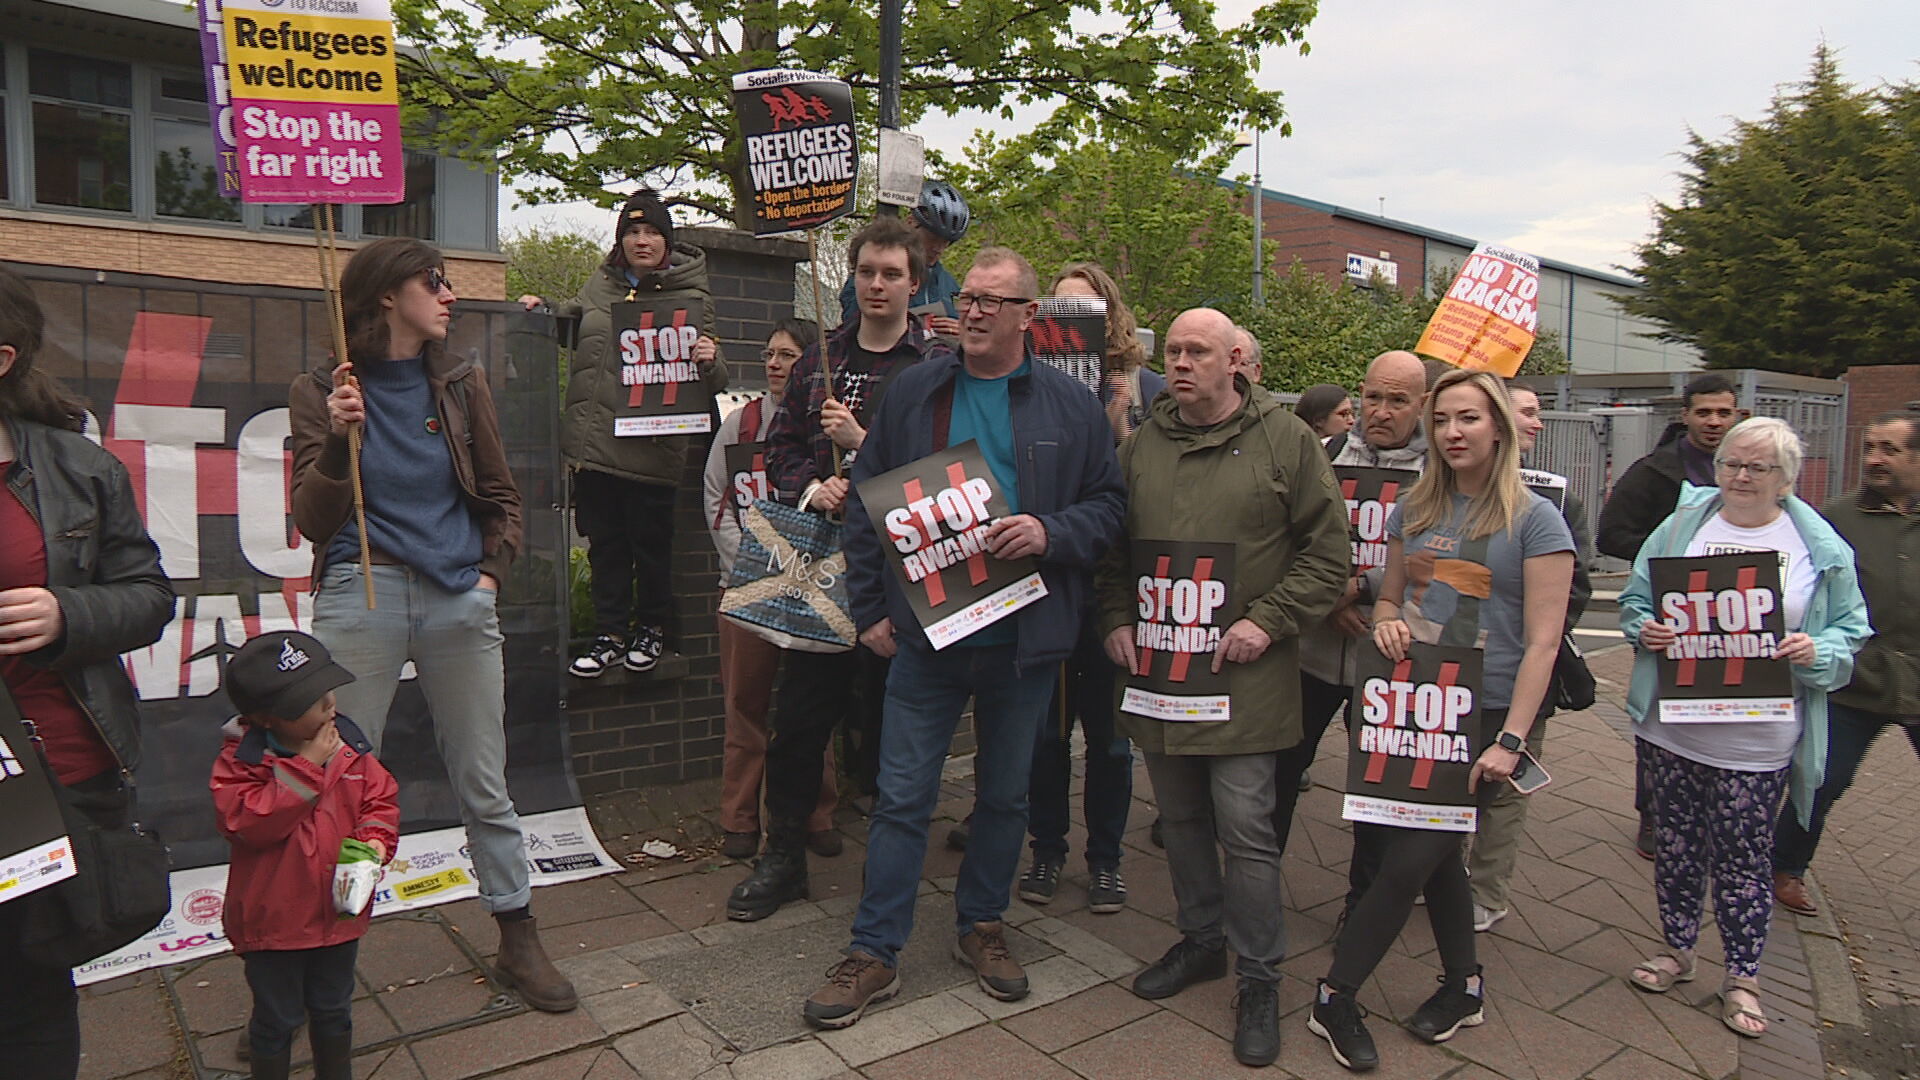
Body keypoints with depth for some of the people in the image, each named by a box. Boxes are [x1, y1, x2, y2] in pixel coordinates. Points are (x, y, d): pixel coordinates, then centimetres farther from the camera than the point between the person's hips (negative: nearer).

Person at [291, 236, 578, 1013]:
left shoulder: (461, 385, 10)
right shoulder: (321, 393, 2)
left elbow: (502, 498, 16)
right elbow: (313, 521, -2)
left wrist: (492, 572, 3)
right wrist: (341, 439, -16)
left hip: (459, 600, 2)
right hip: (360, 598, -2)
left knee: (485, 785, 9)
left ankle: (518, 941, 21)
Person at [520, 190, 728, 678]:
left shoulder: (691, 296, 1)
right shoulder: (600, 284, 12)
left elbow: (714, 381, 0)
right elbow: (570, 319, 32)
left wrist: (709, 361, -22)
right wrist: (543, 308, 12)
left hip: (651, 446, -4)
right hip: (592, 440, 4)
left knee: (650, 540, 6)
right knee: (603, 540, 10)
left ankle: (651, 628, 25)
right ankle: (610, 633, 21)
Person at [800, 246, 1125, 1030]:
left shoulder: (1070, 405, 1)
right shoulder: (914, 392, 3)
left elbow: (1109, 504, 3)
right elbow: (865, 504, 6)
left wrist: (1050, 532, -17)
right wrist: (870, 606, 1)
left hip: (1024, 638, 1)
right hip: (924, 633, 0)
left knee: (1005, 795, 15)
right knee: (901, 798, 4)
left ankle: (982, 926, 36)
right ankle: (874, 953, 18)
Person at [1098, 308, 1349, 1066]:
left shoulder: (1286, 441, -3)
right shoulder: (1141, 447, 9)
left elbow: (1327, 552, -4)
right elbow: (1112, 550, 17)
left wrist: (1267, 622, -12)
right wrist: (1116, 621, 4)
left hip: (1243, 676, -4)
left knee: (1245, 827, -1)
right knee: (1181, 820, 16)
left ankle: (1259, 978, 17)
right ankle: (1201, 939, 36)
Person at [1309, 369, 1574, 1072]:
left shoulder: (1535, 520, -7)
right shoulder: (1416, 509, 9)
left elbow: (1542, 641, -11)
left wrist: (1510, 740, -16)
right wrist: (1387, 622, -7)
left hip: (1485, 716, -5)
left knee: (1408, 860, -6)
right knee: (1434, 851, 14)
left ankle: (1335, 999, 7)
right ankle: (1464, 986, 34)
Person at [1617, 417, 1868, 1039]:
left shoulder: (1821, 549, 0)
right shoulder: (1681, 527, 4)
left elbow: (1850, 631, 5)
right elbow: (1633, 600, 9)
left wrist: (1815, 652, -15)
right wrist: (1645, 630, -11)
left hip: (1757, 740, -2)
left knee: (1744, 856, 5)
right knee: (1676, 843, 13)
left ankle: (1742, 978, 23)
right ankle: (1677, 950, 32)